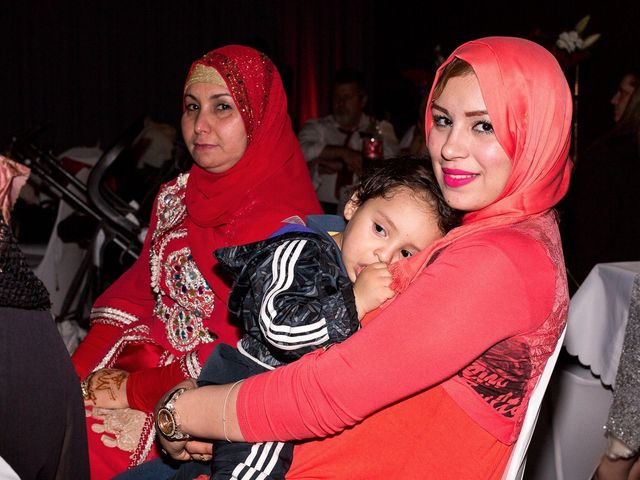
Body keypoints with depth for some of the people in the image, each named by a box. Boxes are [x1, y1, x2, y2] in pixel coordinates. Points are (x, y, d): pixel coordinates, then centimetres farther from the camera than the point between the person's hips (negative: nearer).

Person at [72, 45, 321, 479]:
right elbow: (134, 296, 10)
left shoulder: (283, 221, -15)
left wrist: (131, 391, -15)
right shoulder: (177, 196, 9)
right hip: (143, 360, 7)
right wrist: (76, 377, -4)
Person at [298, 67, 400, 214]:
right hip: (322, 208, 0)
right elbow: (303, 151, -7)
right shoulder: (316, 127, 13)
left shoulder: (380, 128, 14)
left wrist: (339, 165, -8)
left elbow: (389, 156, -6)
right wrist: (343, 152, -14)